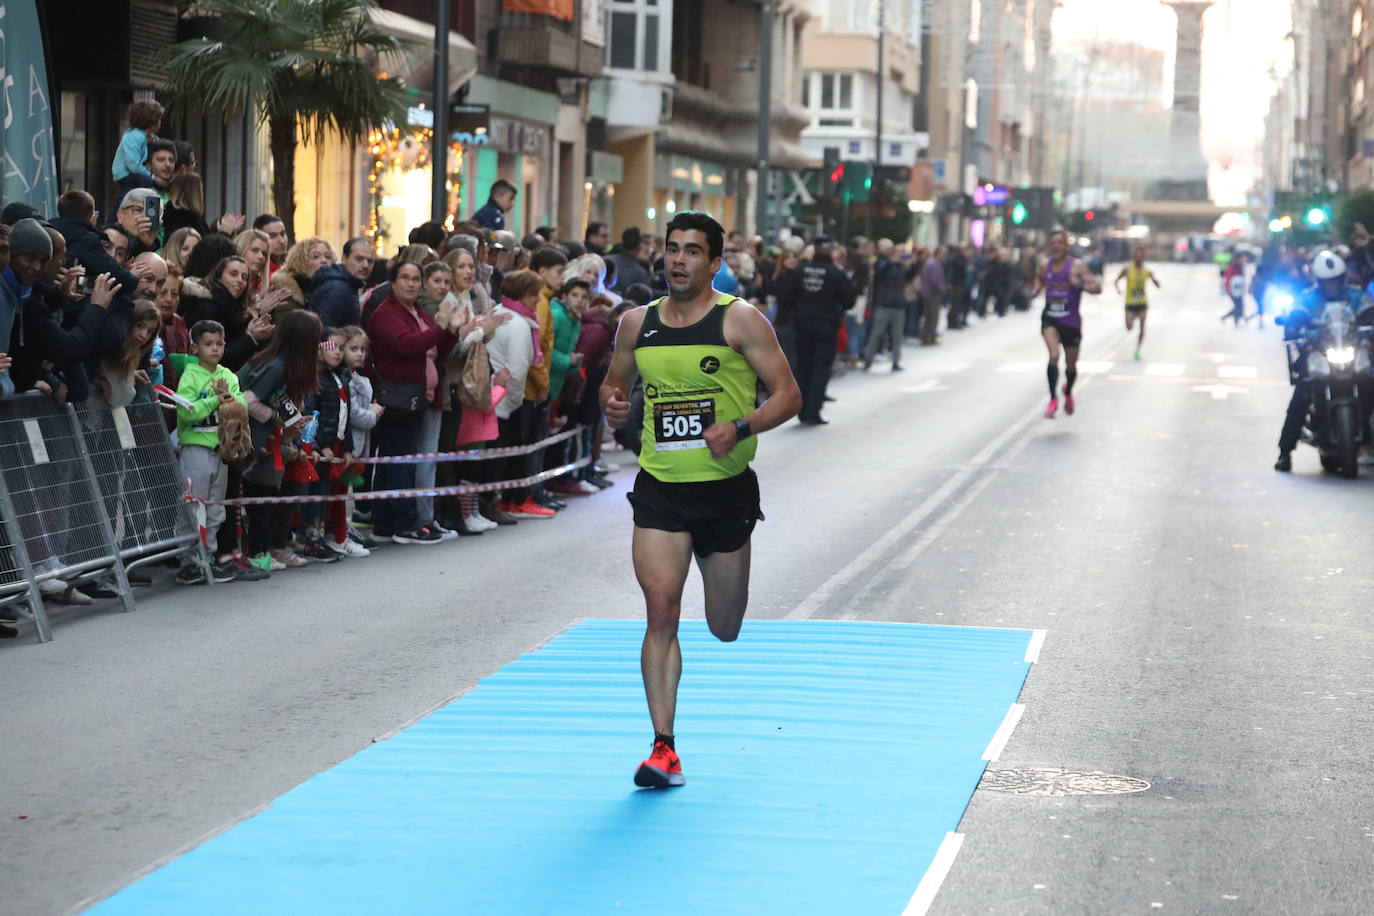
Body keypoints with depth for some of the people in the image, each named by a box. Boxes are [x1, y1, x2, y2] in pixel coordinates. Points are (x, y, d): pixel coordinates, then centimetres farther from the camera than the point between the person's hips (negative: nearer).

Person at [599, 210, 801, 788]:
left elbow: (788, 394, -6)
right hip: (659, 489, 2)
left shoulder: (740, 320, -6)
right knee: (661, 610, -14)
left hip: (726, 487, -1)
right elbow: (615, 382, 20)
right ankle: (664, 749, -10)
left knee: (725, 630, 11)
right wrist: (612, 404, -4)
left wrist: (740, 428, -23)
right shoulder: (636, 323, 6)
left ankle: (720, 577, 51)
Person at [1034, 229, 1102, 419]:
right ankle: (1053, 399, -14)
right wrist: (1036, 290, 2)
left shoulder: (1076, 266, -9)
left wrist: (1081, 285, -33)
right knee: (1054, 355, -23)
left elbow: (1097, 287, -14)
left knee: (1071, 365, 14)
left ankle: (1068, 394, 44)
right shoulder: (1045, 265, 2)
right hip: (1050, 319, 1)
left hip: (1071, 321, -1)